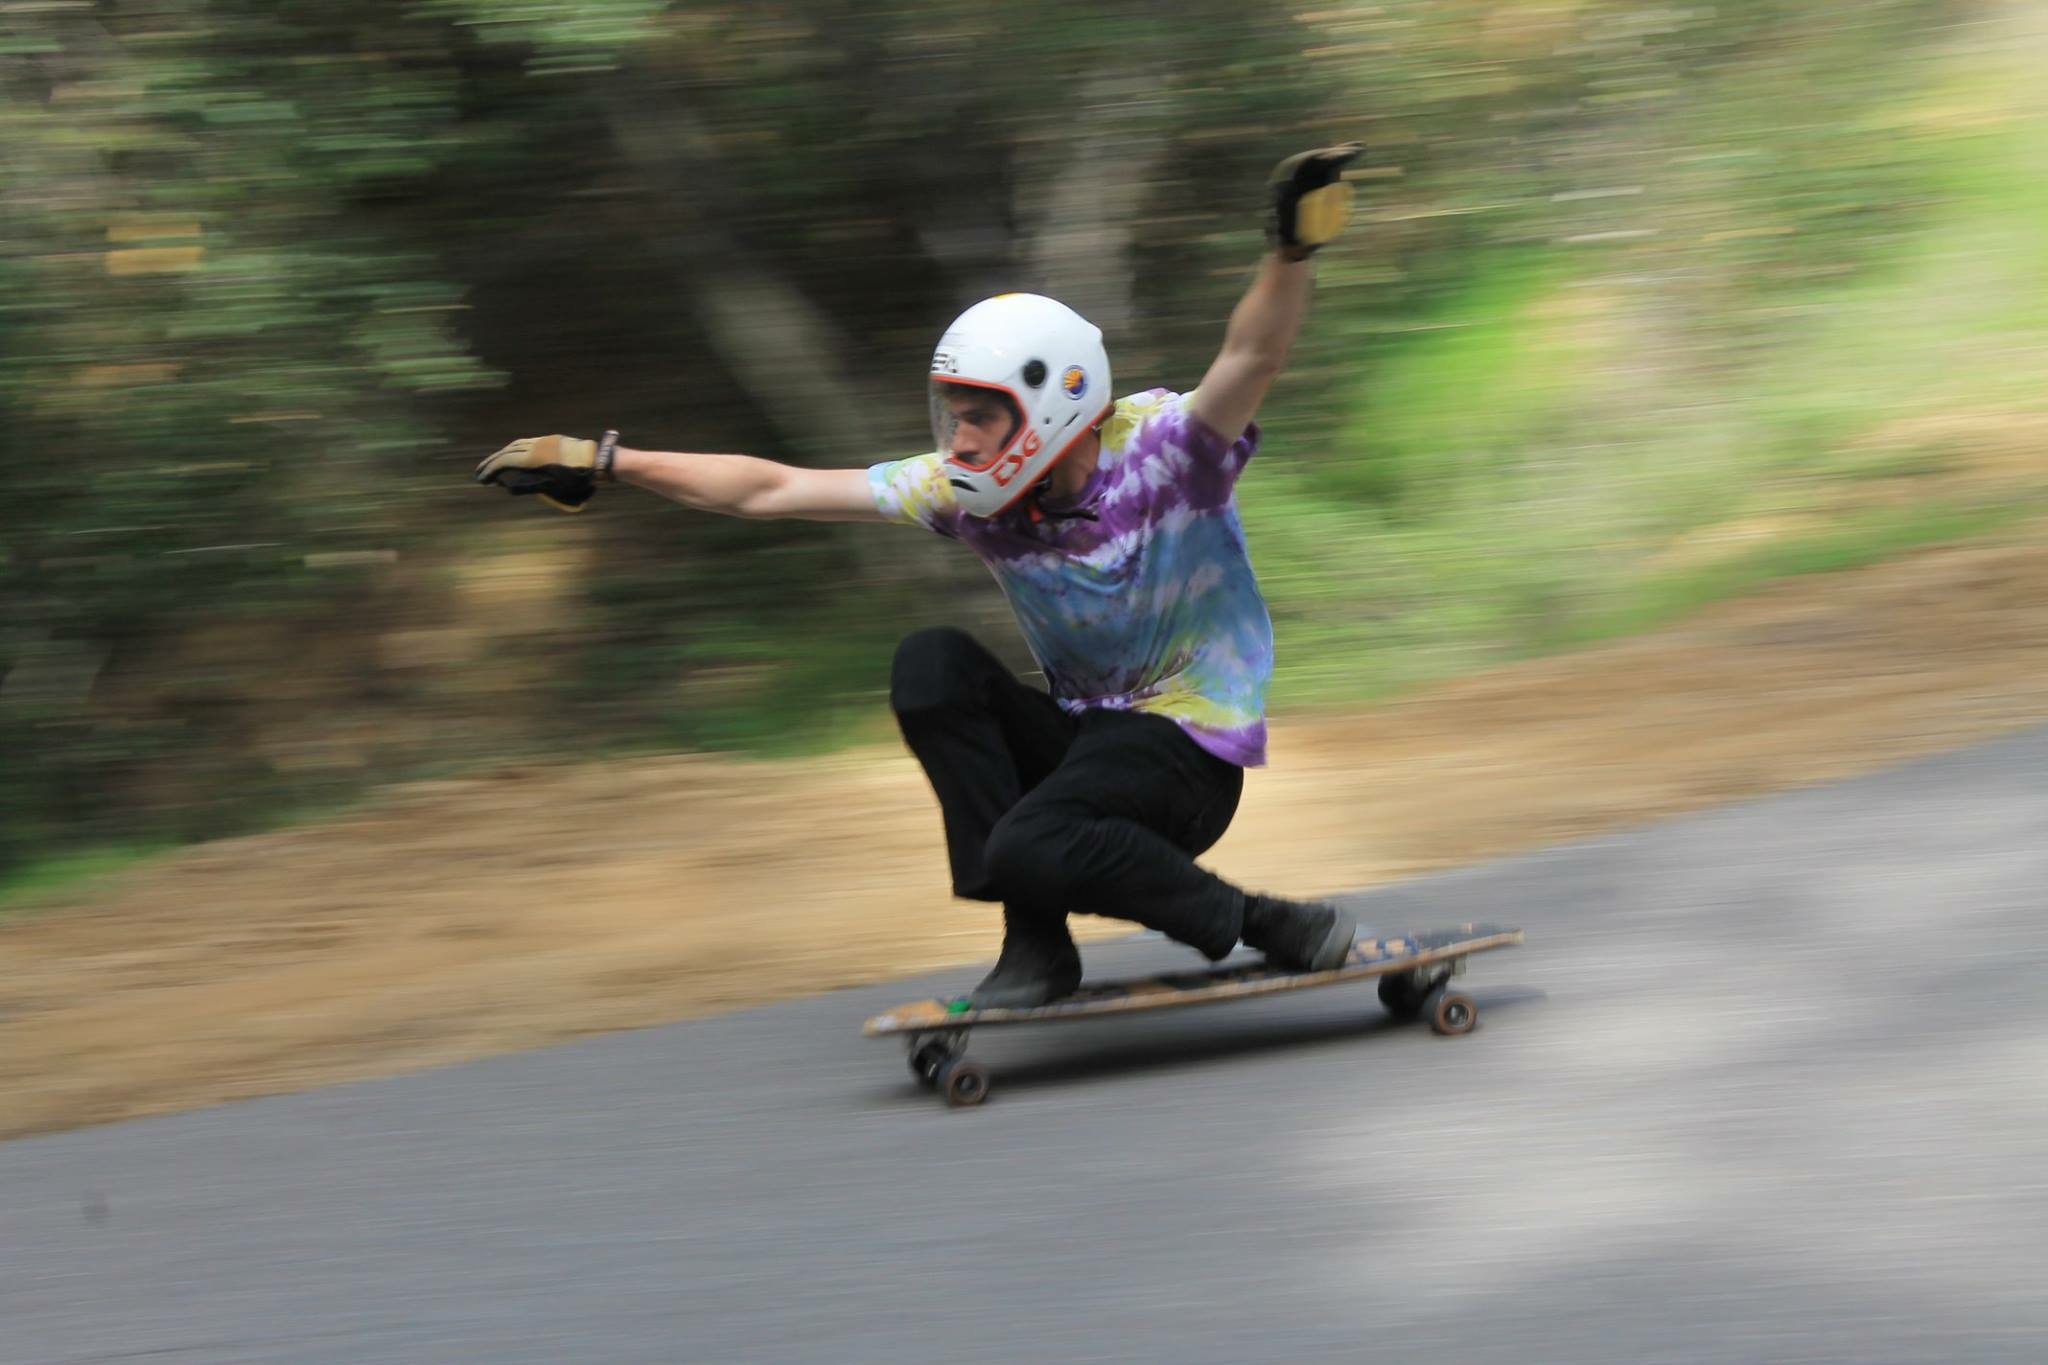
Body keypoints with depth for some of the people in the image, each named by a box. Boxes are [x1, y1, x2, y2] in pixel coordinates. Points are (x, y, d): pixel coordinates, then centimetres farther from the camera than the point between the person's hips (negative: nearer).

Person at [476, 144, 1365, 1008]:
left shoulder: (1161, 452, -18)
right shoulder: (968, 492, -4)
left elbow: (1250, 359, -38)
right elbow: (770, 490, -1)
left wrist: (1291, 253, -58)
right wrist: (598, 464, -2)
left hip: (1190, 750, -6)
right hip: (1081, 732, 6)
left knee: (1028, 850, -31)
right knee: (931, 665, -18)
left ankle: (1277, 931, -11)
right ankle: (1035, 944, -14)